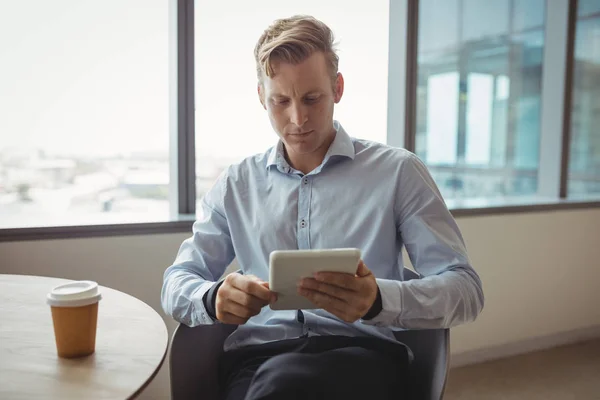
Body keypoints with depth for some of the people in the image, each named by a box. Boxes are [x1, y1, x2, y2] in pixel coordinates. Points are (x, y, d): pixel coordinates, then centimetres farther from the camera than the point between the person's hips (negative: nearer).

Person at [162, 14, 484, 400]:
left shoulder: (398, 171, 5)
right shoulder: (236, 184, 13)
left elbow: (465, 289, 0)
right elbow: (177, 284, 13)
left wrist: (380, 299, -21)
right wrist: (214, 298, -13)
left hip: (364, 352, -1)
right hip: (257, 356, 2)